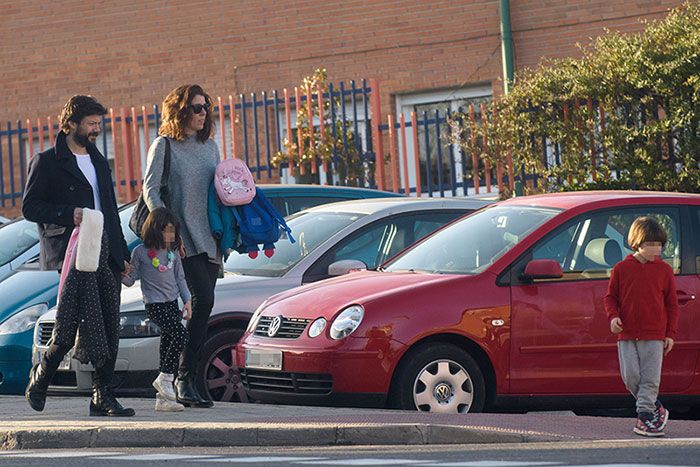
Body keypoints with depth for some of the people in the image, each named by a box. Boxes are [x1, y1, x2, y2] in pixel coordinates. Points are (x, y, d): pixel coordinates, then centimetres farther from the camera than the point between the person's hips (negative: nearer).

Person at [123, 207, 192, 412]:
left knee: (168, 342, 2)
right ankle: (164, 379, -11)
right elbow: (130, 279, 0)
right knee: (180, 334, -23)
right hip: (155, 304, -6)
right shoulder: (141, 252, -3)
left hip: (172, 303, 6)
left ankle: (163, 398, 4)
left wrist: (187, 300, 12)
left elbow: (180, 278, 19)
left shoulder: (173, 252, 12)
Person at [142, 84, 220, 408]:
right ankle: (185, 378, -16)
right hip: (183, 239, -6)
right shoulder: (164, 146, 1)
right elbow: (150, 190, -5)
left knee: (203, 304, 2)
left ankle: (187, 381, 7)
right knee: (203, 299, -21)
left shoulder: (209, 146, 19)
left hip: (209, 240, 6)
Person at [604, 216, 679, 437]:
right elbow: (611, 297, 11)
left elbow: (672, 303, 8)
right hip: (627, 335, 1)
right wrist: (613, 316, -8)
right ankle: (656, 409, 14)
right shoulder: (622, 268, 3)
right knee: (631, 377, -3)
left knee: (650, 379, -5)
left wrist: (670, 333, 4)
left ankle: (644, 416, -1)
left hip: (654, 336, -1)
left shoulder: (664, 270, 4)